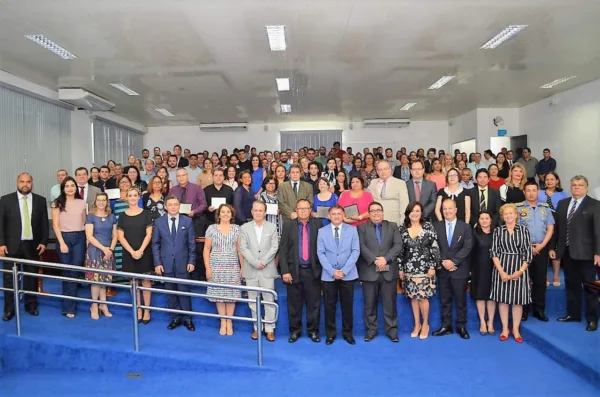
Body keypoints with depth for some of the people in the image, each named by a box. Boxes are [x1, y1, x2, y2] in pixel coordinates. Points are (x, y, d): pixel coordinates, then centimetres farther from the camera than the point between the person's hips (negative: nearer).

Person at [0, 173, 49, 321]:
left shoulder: (40, 200, 5)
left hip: (32, 245, 1)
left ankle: (31, 305, 22)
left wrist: (43, 242, -3)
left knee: (31, 276, 8)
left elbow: (44, 223, 5)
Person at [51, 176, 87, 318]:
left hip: (79, 238, 2)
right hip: (64, 237, -1)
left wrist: (87, 239, 3)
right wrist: (62, 242, -11)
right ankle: (69, 306, 11)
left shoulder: (82, 203, 9)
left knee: (75, 272, -2)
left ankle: (69, 306, 5)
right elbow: (55, 225, -2)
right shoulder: (57, 203, 2)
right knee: (66, 272, 2)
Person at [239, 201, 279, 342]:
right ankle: (257, 327, 18)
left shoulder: (272, 227, 6)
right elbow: (243, 248, -3)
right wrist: (255, 263, -13)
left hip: (267, 270, -1)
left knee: (269, 300, 0)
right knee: (253, 301, 7)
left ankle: (270, 329, 8)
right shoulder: (244, 228, 5)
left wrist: (263, 262, -13)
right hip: (251, 270, 1)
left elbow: (274, 247, -2)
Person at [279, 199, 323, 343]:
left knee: (314, 303, 6)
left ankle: (313, 330, 21)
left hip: (313, 270, 0)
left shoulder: (318, 223, 2)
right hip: (294, 270, 0)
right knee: (294, 304, 8)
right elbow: (283, 249, 0)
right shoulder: (288, 225, 3)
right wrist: (285, 271, -7)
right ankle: (295, 330, 23)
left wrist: (322, 268, -5)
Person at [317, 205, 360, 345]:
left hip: (348, 274, 0)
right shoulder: (322, 231, 3)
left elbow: (356, 251, -4)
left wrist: (344, 270, -13)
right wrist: (332, 271, -13)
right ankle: (330, 333, 18)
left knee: (347, 305, 7)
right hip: (328, 275, 0)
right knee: (329, 305, 5)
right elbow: (320, 253, -3)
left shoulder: (352, 230, 2)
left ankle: (347, 332, 21)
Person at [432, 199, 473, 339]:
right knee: (445, 300, 8)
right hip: (442, 270, 1)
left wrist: (453, 261, -15)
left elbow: (467, 248, -7)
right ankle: (446, 326, 16)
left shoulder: (465, 227, 1)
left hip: (460, 270, -1)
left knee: (461, 300, 7)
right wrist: (443, 262, -13)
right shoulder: (436, 227, 4)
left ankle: (461, 326, 18)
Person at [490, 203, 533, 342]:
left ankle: (516, 329, 20)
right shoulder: (498, 230, 1)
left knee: (518, 299, 6)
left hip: (519, 268, 0)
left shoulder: (524, 230, 0)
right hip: (501, 268, 1)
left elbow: (528, 252, -1)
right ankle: (505, 328, 19)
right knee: (502, 298, 6)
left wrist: (521, 270, -11)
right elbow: (494, 252, -2)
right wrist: (501, 271, -12)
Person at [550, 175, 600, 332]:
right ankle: (573, 314, 25)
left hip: (586, 253, -5)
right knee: (571, 285, 14)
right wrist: (552, 247, 8)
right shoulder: (562, 203, 11)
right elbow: (556, 227, 12)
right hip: (567, 252, 5)